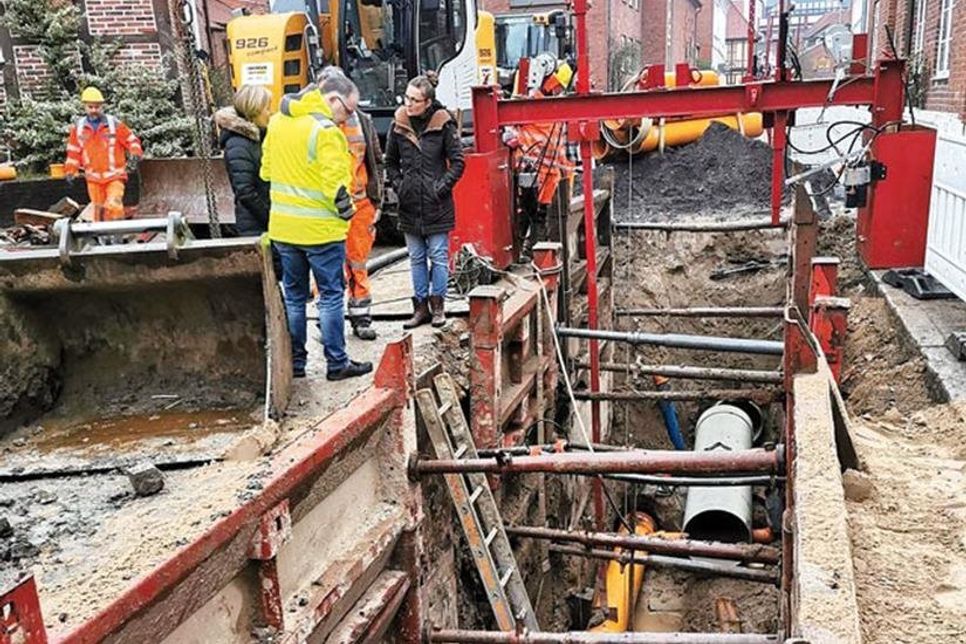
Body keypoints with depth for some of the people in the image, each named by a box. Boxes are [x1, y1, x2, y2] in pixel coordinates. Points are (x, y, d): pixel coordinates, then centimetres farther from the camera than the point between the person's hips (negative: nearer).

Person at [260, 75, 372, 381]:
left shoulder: (277, 121, 9)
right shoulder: (325, 130, -16)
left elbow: (266, 169, 14)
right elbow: (335, 182, -19)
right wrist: (345, 210, -3)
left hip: (282, 227, 7)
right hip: (320, 229, -7)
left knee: (293, 296, 14)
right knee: (331, 295, 4)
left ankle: (294, 362, 19)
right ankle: (336, 363, 9)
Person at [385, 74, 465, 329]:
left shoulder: (443, 124, -6)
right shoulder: (398, 124, 2)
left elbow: (457, 162, -1)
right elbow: (390, 162, 15)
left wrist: (443, 186, -8)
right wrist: (398, 185, 3)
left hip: (437, 205, -3)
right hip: (409, 204, 3)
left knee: (438, 257, 4)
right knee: (416, 259, 11)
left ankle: (437, 305, 15)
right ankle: (421, 306, 20)